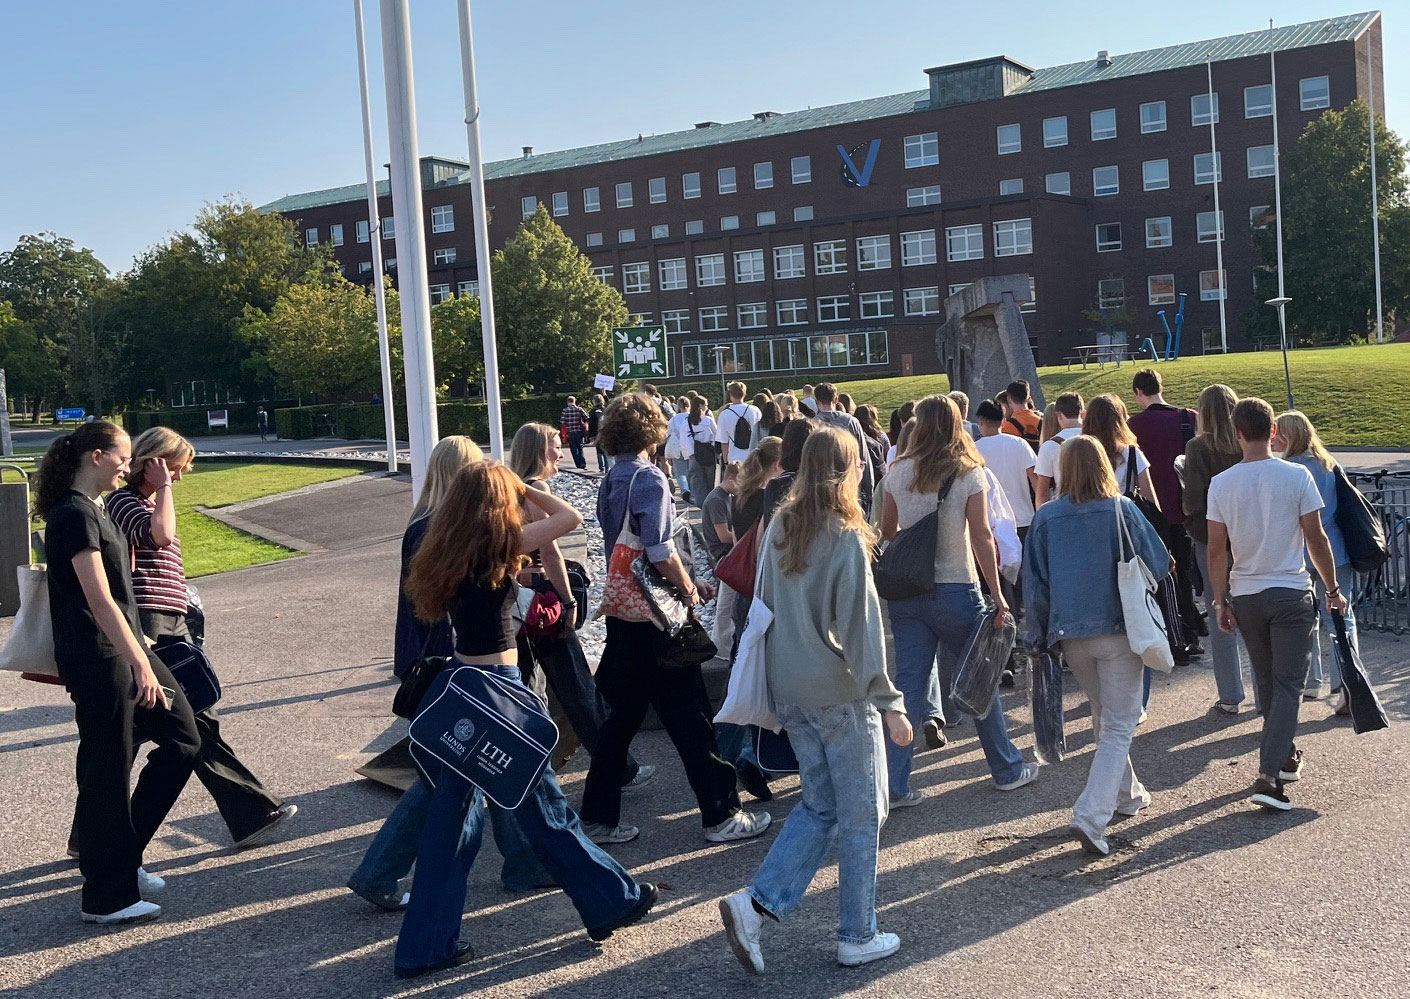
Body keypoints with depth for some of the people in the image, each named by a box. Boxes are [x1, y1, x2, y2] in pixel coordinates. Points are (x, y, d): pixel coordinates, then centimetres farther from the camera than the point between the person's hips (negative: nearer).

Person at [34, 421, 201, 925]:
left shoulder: (93, 510, 14)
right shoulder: (73, 515, -16)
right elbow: (99, 600, -23)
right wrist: (141, 664, -25)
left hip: (125, 650, 10)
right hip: (97, 660, -10)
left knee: (182, 737, 12)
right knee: (108, 773, -1)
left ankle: (121, 856, 22)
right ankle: (106, 897, 13)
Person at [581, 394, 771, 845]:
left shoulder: (610, 482, 10)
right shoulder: (648, 478, -15)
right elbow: (659, 550, -23)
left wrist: (685, 582, 15)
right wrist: (688, 589, -6)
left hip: (622, 612, 8)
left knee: (623, 714, 15)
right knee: (690, 717, 1)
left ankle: (598, 817, 19)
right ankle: (721, 815, 10)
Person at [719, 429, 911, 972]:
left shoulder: (779, 530, 4)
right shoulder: (846, 540, -15)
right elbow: (861, 629, -17)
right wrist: (889, 703, -13)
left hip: (789, 691, 7)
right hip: (841, 693, -6)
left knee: (819, 805, 17)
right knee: (861, 813, 8)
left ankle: (755, 904, 4)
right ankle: (857, 937, 18)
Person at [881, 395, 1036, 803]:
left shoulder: (899, 472, 2)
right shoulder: (968, 473, -7)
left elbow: (887, 532, 9)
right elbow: (982, 537, -11)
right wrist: (997, 594, -7)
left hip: (906, 591, 3)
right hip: (955, 590, -2)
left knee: (907, 684, 5)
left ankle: (896, 784, 3)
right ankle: (1008, 769, 26)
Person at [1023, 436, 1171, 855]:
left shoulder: (1045, 517, -3)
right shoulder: (1121, 509, -8)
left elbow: (1034, 583, 1)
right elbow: (1158, 564, -1)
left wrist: (1041, 634, 12)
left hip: (1071, 635, 3)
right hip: (1119, 630, -3)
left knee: (1102, 716, 23)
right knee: (1119, 725, 2)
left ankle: (1126, 793, 39)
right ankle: (1091, 816, -11)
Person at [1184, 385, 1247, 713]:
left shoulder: (1198, 447, -10)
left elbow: (1194, 499, -15)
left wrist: (1184, 503, 3)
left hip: (1211, 538, -3)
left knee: (1221, 619, 5)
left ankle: (1230, 696, 9)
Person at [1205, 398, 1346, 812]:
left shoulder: (1221, 484, -4)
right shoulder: (1297, 476, -9)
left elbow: (1216, 550, -2)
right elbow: (1316, 539, -5)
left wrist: (1221, 601, 8)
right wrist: (1333, 590, 7)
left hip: (1246, 596, 3)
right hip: (1291, 593, -3)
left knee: (1267, 682, 19)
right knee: (1288, 684, -1)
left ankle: (1285, 757, 33)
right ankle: (1269, 775, -11)